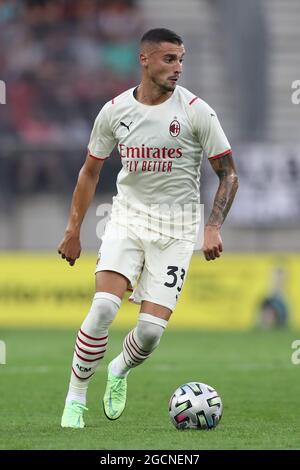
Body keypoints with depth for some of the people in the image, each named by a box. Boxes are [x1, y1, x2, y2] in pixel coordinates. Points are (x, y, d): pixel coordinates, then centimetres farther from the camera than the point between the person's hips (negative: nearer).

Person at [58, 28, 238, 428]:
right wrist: (73, 230, 13)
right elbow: (90, 170, 13)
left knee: (151, 328, -9)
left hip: (176, 228, -1)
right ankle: (75, 399, -5)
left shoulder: (196, 111, -8)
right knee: (104, 306, -21)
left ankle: (120, 371, 27)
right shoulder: (115, 110, -1)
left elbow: (228, 174, -3)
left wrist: (214, 227, -15)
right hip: (128, 216, 1)